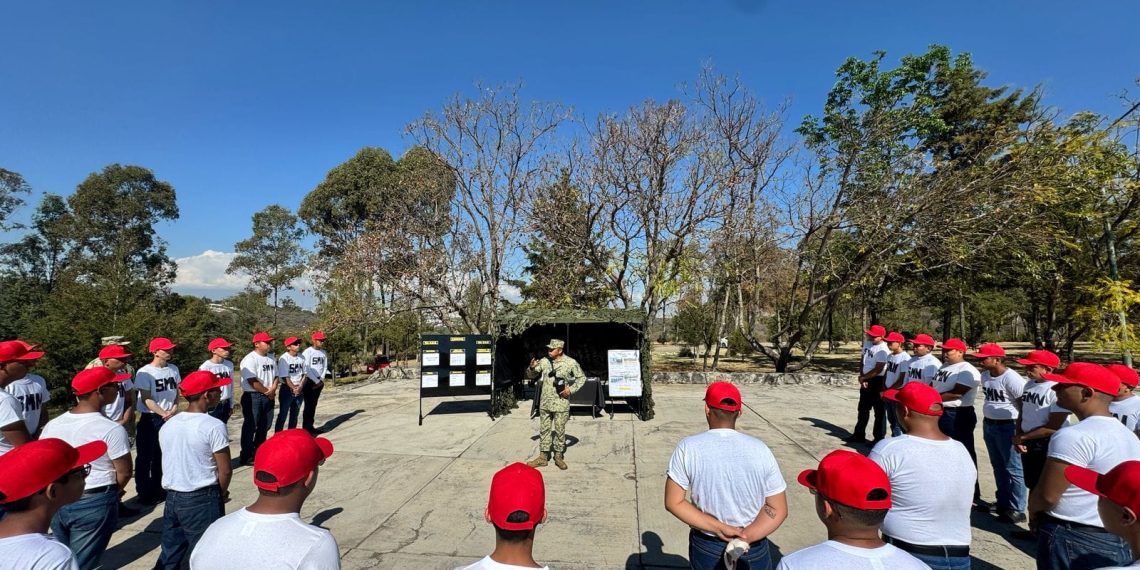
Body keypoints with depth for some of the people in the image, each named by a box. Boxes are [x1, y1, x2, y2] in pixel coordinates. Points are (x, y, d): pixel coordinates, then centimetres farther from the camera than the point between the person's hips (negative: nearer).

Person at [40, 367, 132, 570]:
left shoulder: (53, 424, -1)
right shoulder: (112, 429, -20)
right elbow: (124, 472, -15)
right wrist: (113, 491, 6)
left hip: (57, 502, 6)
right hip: (95, 504, -6)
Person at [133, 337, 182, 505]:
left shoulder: (173, 369, 4)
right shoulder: (145, 372, -13)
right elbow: (146, 399, -14)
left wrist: (174, 408, -4)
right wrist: (163, 413, -16)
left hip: (170, 418, 5)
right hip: (150, 419, -5)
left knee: (163, 456, 14)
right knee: (145, 457, 3)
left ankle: (158, 490, 27)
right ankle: (145, 494, 13)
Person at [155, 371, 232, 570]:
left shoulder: (168, 425, 5)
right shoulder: (213, 425, -17)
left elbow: (172, 463, 13)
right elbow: (225, 471, -16)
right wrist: (221, 494, 5)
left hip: (172, 497, 7)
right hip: (201, 499, -6)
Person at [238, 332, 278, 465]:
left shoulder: (272, 358, 11)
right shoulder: (250, 359, -15)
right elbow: (252, 381, -21)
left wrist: (273, 389, -8)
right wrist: (268, 392, -12)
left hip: (268, 397, 8)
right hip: (252, 397, -8)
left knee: (265, 426, 15)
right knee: (250, 427, -3)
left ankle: (258, 453, 29)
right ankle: (246, 457, 6)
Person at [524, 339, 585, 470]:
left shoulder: (571, 363, -7)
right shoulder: (544, 361, 2)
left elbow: (581, 378, 3)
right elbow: (530, 376, 9)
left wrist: (571, 389, -9)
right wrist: (532, 368, -12)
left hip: (561, 404, -3)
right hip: (545, 403, 3)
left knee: (560, 430, 5)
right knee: (544, 429, 10)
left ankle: (559, 456, 20)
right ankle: (542, 457, 19)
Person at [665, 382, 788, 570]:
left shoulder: (688, 448, -14)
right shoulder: (759, 449, -11)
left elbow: (674, 502, -12)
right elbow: (778, 510, -9)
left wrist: (718, 529, -13)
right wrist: (742, 538, -15)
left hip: (705, 548, 0)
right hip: (753, 551, 0)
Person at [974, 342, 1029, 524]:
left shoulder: (1011, 378, -20)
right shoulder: (985, 376, 5)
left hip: (1008, 427, -9)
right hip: (989, 425, 9)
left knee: (1014, 470, 1)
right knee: (998, 467, 18)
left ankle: (1017, 510, 9)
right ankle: (1003, 503, 31)